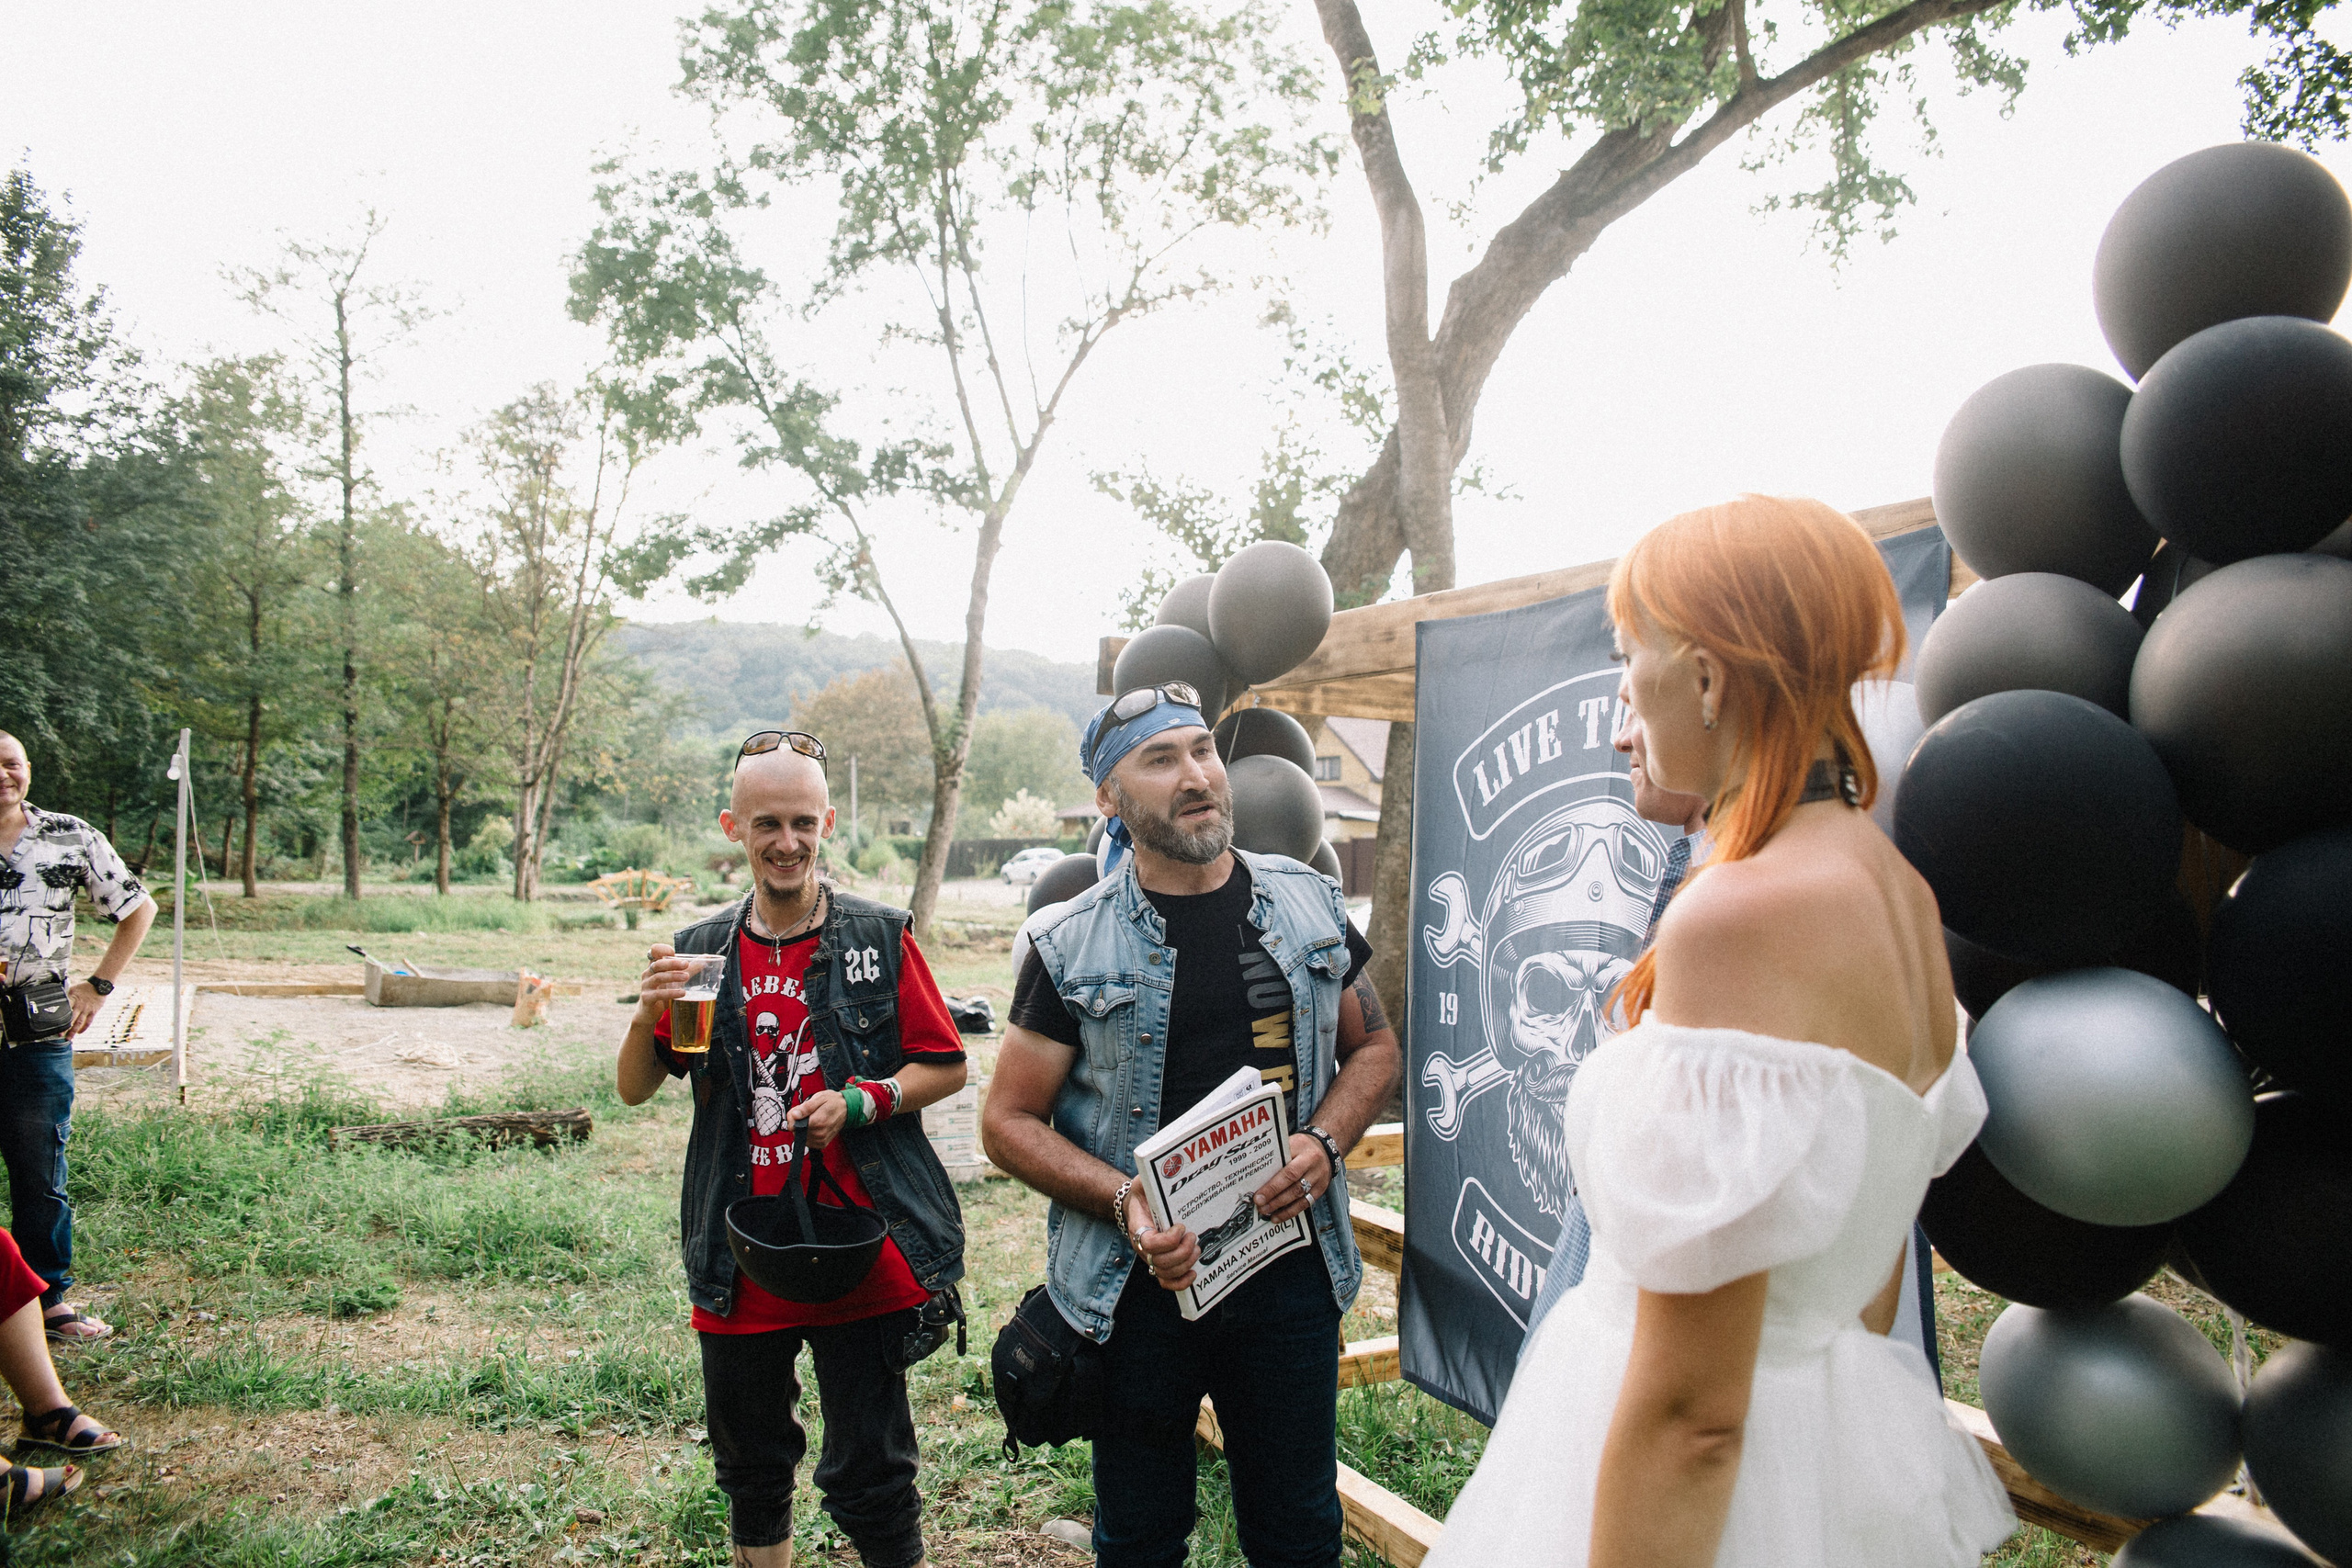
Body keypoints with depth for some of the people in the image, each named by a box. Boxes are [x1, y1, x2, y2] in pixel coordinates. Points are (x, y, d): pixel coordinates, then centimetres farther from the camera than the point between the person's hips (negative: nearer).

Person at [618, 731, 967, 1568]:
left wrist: (864, 1101, -16)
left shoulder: (879, 939, -3)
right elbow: (636, 1090, 7)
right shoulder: (703, 953, 5)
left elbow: (947, 1067, 1)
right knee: (748, 1460, 20)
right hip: (741, 1262, 4)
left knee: (868, 1475, 1)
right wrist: (649, 1013, -13)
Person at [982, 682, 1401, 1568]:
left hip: (1291, 1269, 2)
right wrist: (1125, 1203, -18)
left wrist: (1324, 1144, -7)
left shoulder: (1310, 907, 2)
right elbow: (1010, 1122, -3)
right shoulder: (1071, 947, -7)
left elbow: (1373, 1044, 13)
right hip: (1140, 1281, -2)